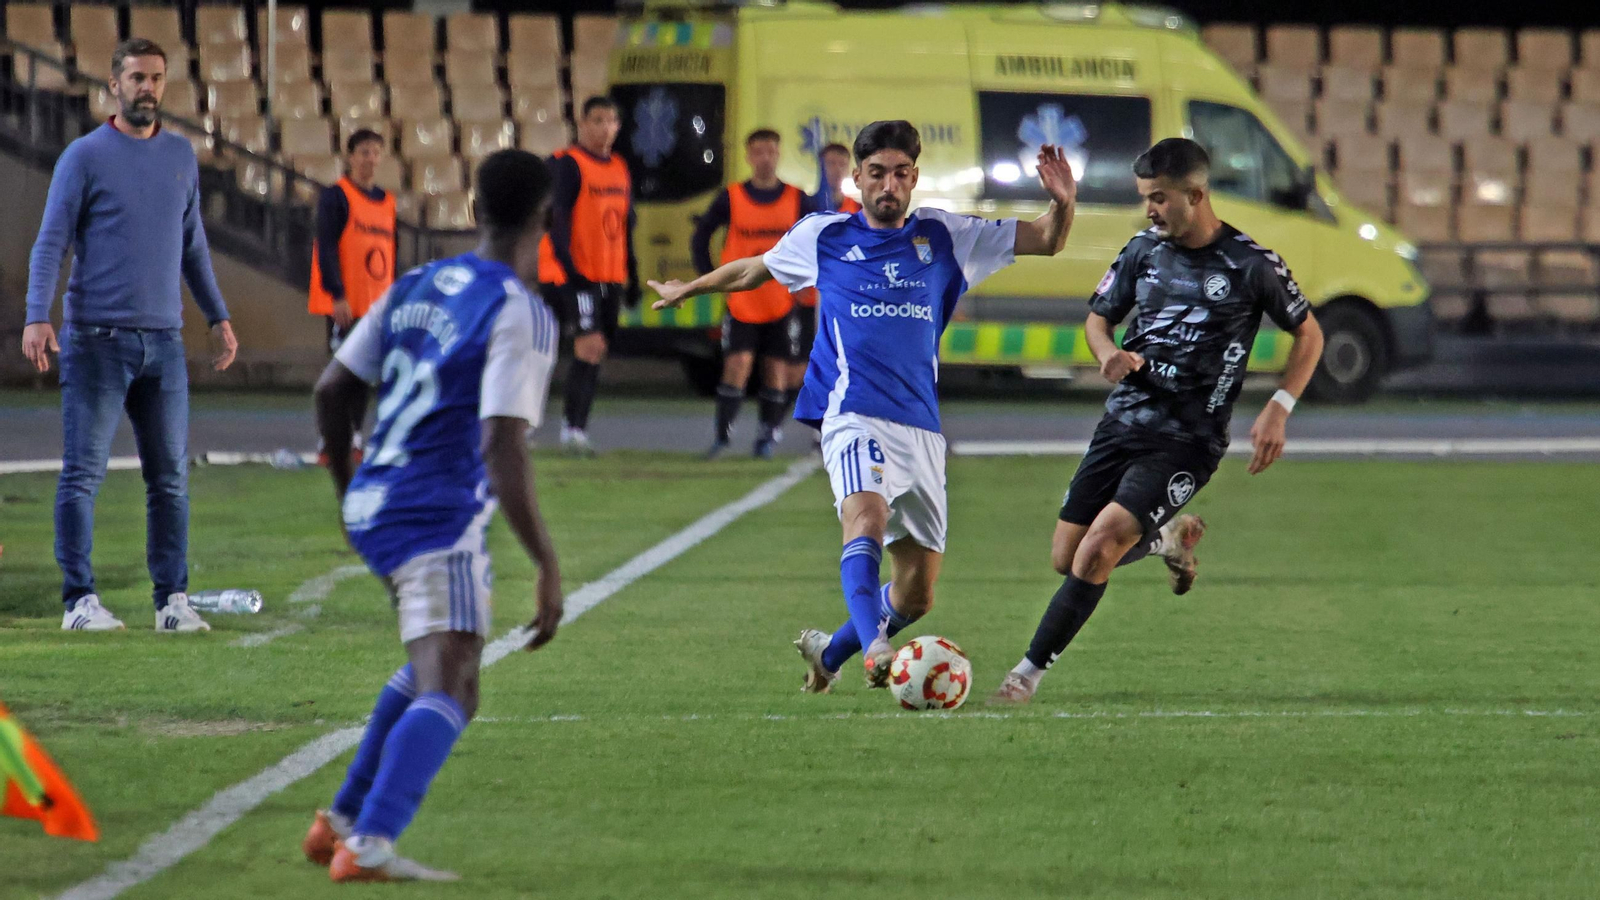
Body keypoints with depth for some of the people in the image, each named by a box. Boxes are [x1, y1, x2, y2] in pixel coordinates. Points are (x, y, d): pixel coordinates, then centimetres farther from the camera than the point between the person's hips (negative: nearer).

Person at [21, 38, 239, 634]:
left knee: (171, 478, 5)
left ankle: (173, 600, 10)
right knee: (83, 474, -5)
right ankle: (80, 601, -3)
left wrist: (218, 317, 19)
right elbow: (51, 242, -7)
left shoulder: (181, 156, 13)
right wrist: (37, 318, -20)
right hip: (96, 339, -5)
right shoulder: (85, 155, -3)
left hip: (164, 340, 5)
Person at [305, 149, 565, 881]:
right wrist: (547, 566, -19)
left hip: (372, 510, 8)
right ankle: (368, 844, -33)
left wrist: (346, 488, 30)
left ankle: (341, 821, 26)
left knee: (434, 668, 28)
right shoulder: (522, 318, -12)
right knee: (449, 695, -15)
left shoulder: (415, 288, 11)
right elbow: (501, 450, -21)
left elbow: (332, 389, 14)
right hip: (441, 519, -8)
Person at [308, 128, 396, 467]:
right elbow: (325, 248, -11)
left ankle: (353, 441, 15)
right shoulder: (336, 196, -5)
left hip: (378, 305, 6)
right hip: (344, 305, -6)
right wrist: (337, 295, -18)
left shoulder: (386, 201, 14)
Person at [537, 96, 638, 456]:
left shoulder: (620, 169, 15)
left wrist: (632, 277, 19)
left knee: (595, 352, 8)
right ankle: (573, 429, -14)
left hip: (610, 277, 8)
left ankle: (575, 427, 16)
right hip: (576, 277, -8)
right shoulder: (567, 165, -8)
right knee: (590, 346, -16)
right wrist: (570, 268, -22)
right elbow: (556, 221, -14)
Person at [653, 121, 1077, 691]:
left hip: (921, 427, 4)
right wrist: (686, 289, 40)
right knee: (867, 519, -35)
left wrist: (1063, 204, -11)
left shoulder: (943, 237, 11)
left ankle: (829, 654, 30)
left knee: (917, 593, 6)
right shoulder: (824, 236, 9)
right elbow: (753, 270, 27)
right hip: (854, 416, -4)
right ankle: (875, 648, -50)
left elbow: (1047, 241, 10)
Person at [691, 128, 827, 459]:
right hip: (741, 303, -1)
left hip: (783, 303, 1)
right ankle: (722, 435, -3)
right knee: (737, 366, -12)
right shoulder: (732, 198, -1)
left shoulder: (797, 200, 0)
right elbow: (700, 237, 7)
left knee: (777, 370, 1)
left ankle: (767, 437, 13)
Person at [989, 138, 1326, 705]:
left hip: (1187, 440, -6)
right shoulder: (1145, 249, 5)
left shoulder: (1250, 265, -8)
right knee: (1067, 557, 4)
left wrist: (1278, 410, -8)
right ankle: (1170, 536, 32)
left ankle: (1031, 670, -11)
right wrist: (1108, 352, -7)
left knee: (1100, 545, -21)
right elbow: (1098, 317, 18)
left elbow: (1308, 334, 4)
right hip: (1123, 422, 6)